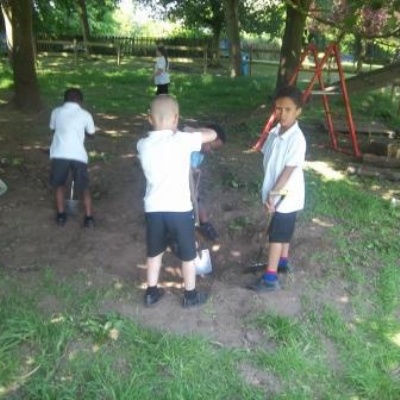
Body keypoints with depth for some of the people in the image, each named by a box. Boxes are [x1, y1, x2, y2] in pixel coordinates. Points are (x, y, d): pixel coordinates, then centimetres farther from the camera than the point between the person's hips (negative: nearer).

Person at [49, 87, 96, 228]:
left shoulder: (56, 112, 11)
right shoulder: (85, 114, 8)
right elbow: (91, 133, 21)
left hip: (59, 155, 1)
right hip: (78, 156, -1)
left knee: (59, 185, 23)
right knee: (84, 187, 17)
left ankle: (61, 216, 25)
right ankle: (89, 218, 15)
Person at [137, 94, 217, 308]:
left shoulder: (143, 145, -1)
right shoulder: (182, 140, -14)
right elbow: (212, 134, -3)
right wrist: (191, 131, 13)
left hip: (153, 208, 4)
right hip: (179, 208, -4)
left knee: (154, 252, 21)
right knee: (187, 254, 15)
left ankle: (151, 292, 34)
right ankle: (190, 295, 29)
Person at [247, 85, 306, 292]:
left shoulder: (297, 139, -22)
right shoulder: (274, 132, 1)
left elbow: (288, 171, -22)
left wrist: (272, 194, -20)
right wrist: (269, 192, 4)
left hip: (287, 196, -7)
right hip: (276, 193, 7)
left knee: (276, 235, -2)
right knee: (282, 232, 23)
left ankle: (270, 278, 6)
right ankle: (283, 261, 41)